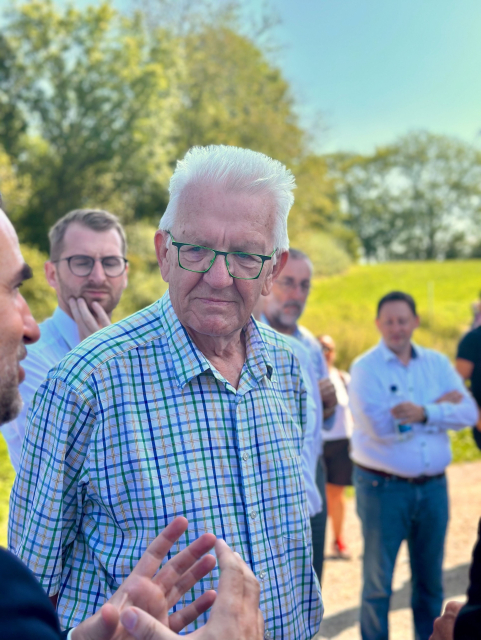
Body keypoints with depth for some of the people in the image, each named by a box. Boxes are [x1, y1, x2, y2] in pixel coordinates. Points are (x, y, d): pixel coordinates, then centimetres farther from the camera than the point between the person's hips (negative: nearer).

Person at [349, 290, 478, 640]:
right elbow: (380, 427, -21)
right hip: (383, 488, -4)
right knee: (378, 580, 7)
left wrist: (424, 413, -24)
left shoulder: (437, 362, 5)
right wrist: (440, 405, -12)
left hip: (433, 486, 4)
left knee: (430, 578, 16)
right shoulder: (365, 368, -8)